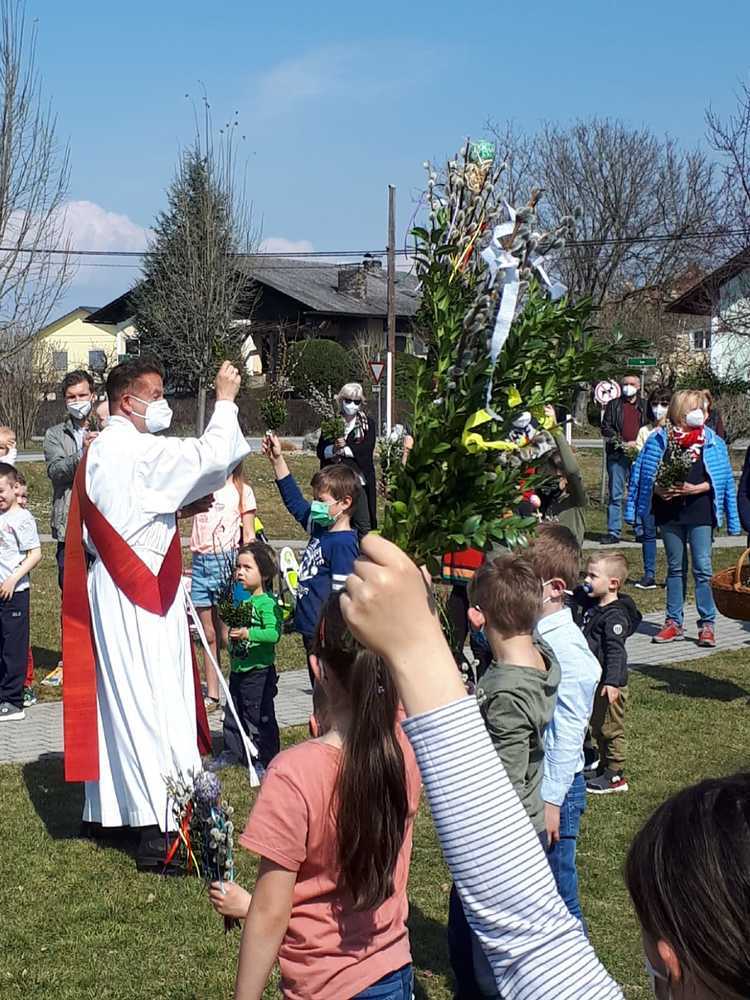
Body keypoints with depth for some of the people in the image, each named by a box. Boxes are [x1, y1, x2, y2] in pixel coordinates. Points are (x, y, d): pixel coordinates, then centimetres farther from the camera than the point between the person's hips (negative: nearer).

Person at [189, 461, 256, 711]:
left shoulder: (241, 491, 3)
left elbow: (249, 536, 1)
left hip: (226, 561, -4)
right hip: (200, 562, 5)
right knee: (209, 635, 9)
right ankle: (212, 695, 15)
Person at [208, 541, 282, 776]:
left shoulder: (267, 603, -17)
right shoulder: (240, 599, 8)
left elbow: (274, 633, -29)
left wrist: (248, 633, -33)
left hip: (259, 670, -8)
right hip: (237, 668, 8)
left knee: (259, 716, -1)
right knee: (233, 713, 18)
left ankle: (265, 759, 10)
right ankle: (232, 752, 31)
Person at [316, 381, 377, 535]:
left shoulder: (368, 424, 8)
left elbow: (367, 449, -8)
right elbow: (320, 451, 3)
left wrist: (343, 449, -12)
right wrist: (333, 448, -18)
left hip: (359, 482, -1)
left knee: (363, 526, -5)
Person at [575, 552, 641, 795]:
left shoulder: (615, 616, -22)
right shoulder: (592, 604, 6)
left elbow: (616, 650, -28)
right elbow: (578, 595, 29)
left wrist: (612, 681, -34)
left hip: (609, 684, -10)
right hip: (594, 680, 10)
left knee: (610, 729, 0)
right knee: (598, 728, 20)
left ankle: (615, 776, 9)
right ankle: (604, 765, 34)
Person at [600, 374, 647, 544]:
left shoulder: (644, 406, 13)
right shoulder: (613, 405, 10)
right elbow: (605, 428, 3)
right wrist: (623, 443, -9)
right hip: (617, 455, -1)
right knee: (615, 495, -2)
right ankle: (613, 532, 0)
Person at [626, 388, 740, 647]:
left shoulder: (712, 442, 2)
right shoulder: (660, 439, 2)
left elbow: (719, 479, 1)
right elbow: (643, 473, 4)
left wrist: (697, 488, -14)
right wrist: (658, 489, -12)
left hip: (699, 509, -1)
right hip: (669, 510, 1)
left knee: (703, 568, -4)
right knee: (674, 567, 10)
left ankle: (707, 624, 3)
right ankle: (674, 622, 16)